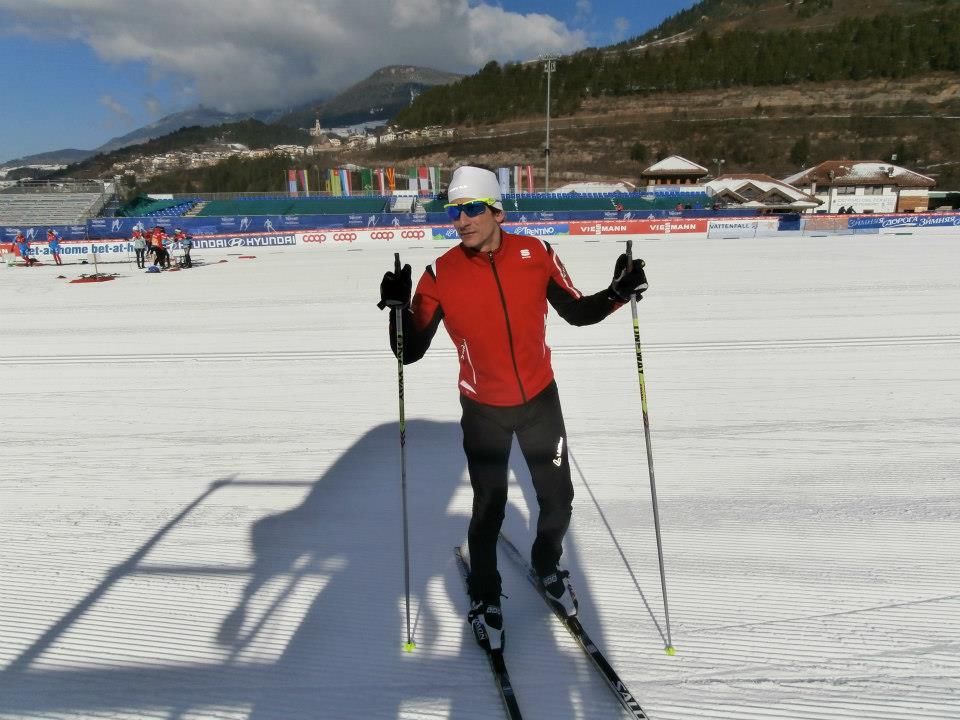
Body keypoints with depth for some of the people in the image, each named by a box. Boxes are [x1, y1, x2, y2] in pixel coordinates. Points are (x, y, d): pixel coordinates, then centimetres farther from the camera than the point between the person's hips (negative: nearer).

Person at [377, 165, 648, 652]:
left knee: (558, 502, 15)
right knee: (489, 512, 9)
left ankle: (547, 566, 47)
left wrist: (617, 293, -16)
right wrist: (399, 309, -30)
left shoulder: (535, 254, -10)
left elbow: (575, 312, 1)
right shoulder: (441, 275, -14)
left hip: (541, 399, 2)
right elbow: (411, 351, -13)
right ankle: (484, 597, 38)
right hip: (483, 410, -2)